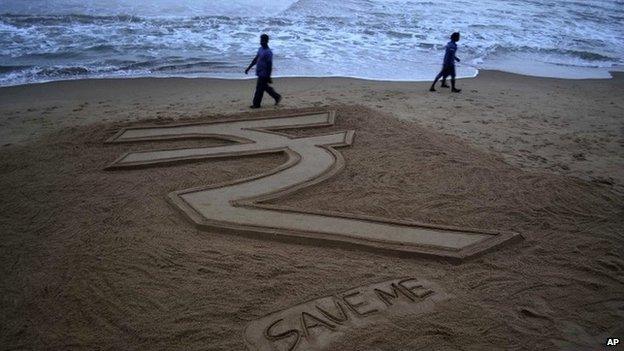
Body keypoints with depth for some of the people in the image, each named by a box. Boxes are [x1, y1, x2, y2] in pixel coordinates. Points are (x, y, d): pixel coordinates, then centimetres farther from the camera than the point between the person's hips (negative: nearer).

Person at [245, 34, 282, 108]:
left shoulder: (268, 52, -19)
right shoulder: (260, 49, 9)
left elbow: (269, 65, -20)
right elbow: (255, 59, 19)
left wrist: (268, 77, -21)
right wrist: (249, 68, 18)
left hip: (264, 74, -9)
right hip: (260, 73, 9)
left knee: (259, 89, -2)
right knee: (265, 87, 18)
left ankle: (256, 104, 9)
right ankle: (277, 97, 31)